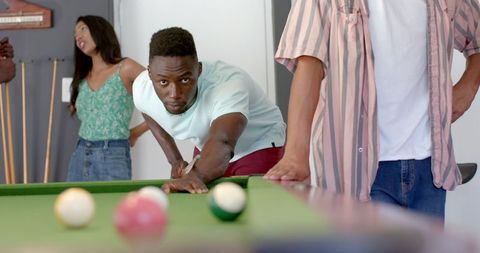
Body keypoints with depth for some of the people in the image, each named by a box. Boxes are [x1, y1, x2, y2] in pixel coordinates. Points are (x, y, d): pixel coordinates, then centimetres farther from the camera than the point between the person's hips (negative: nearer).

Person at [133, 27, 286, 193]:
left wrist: (196, 176, -80)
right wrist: (174, 159, -4)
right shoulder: (141, 88, -23)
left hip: (259, 145, -5)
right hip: (207, 146, 5)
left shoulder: (229, 84, -41)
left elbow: (221, 143, -59)